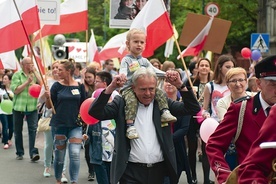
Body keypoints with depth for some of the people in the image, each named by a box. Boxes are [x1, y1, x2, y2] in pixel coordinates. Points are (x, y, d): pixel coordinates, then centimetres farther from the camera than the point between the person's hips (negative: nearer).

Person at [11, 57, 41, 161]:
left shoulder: (35, 74, 8)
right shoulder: (17, 75, -1)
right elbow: (15, 90, -10)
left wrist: (34, 72, -8)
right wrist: (27, 82, -16)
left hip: (32, 107, 1)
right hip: (18, 106, 0)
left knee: (33, 129, -13)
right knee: (18, 131, 9)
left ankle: (33, 152, -16)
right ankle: (19, 153, 21)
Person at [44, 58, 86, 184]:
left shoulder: (80, 86, 0)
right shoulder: (57, 86, -1)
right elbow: (49, 106, 0)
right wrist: (47, 97, -18)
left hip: (75, 125, 0)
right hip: (59, 124, 0)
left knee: (75, 154, -12)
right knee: (59, 155, 9)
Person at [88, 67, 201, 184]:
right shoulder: (122, 103, 2)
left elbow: (193, 109, 3)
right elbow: (95, 112, -7)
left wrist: (180, 85, -9)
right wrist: (111, 87, -16)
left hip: (160, 170, 2)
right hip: (131, 172, -2)